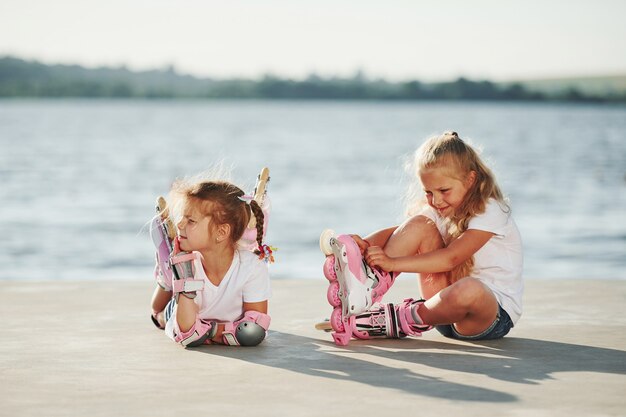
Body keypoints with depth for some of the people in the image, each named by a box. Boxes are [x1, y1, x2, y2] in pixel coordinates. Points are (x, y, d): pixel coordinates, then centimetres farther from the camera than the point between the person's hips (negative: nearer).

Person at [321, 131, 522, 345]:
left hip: (496, 313, -6)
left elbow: (451, 258, -29)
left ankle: (395, 321, -23)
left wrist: (393, 263, -37)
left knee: (467, 290, -44)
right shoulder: (439, 211, 7)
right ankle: (368, 285, -23)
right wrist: (365, 244, -29)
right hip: (452, 301, 6)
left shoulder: (490, 212, -16)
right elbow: (398, 232, -6)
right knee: (419, 225, -9)